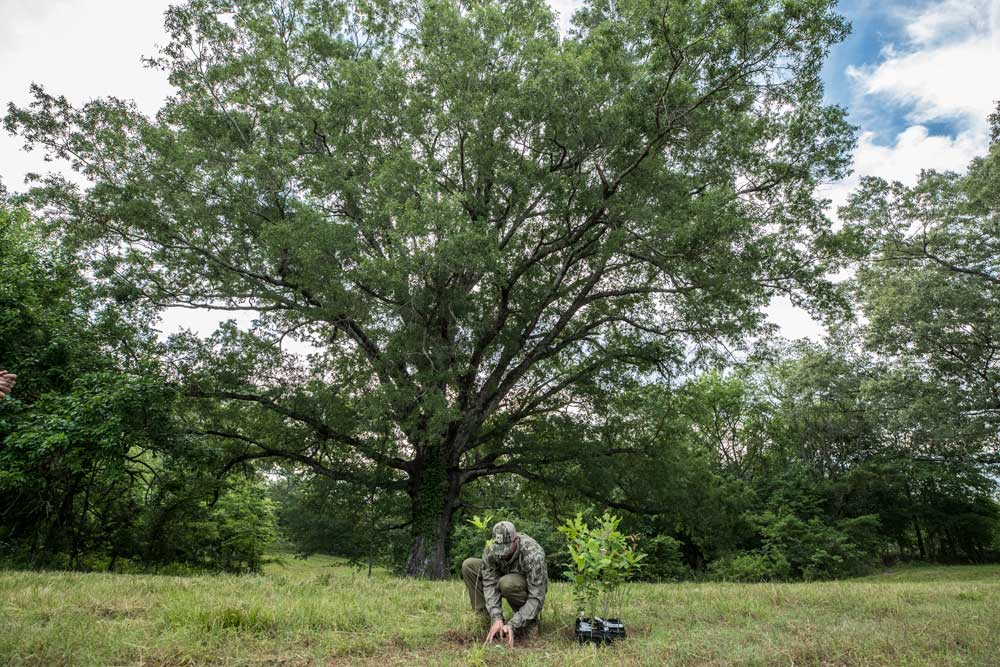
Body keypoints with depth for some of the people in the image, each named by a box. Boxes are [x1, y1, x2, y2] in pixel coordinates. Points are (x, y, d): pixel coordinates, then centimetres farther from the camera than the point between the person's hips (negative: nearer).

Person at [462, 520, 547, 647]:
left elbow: (537, 598, -35)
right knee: (468, 566, -15)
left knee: (507, 583, -39)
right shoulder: (491, 550, -23)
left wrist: (512, 625, -41)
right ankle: (487, 619, -10)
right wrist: (496, 618, -37)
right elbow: (490, 584, -23)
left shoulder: (534, 554, -36)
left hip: (530, 588, -5)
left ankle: (531, 621, -12)